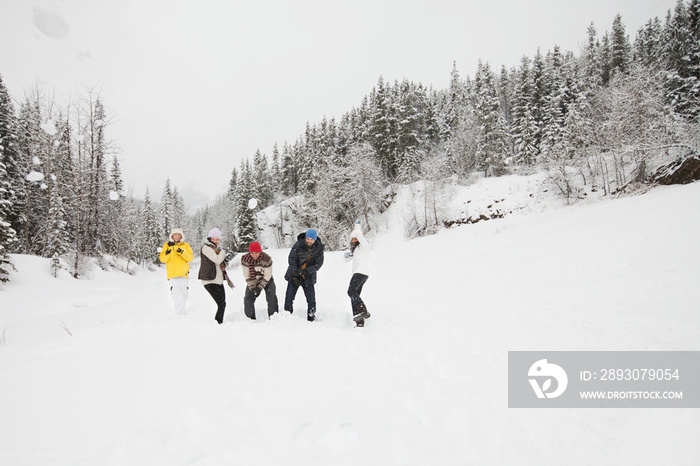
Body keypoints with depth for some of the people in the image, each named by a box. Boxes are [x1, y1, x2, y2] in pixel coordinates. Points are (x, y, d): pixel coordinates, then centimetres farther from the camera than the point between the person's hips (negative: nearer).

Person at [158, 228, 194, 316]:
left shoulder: (186, 246, 11)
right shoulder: (167, 245, 10)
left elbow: (190, 258, -1)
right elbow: (162, 259, 4)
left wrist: (182, 252, -17)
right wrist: (166, 254, -17)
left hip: (184, 274, 2)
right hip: (172, 275, -2)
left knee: (184, 295, 9)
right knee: (176, 295, -14)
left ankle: (182, 311, 24)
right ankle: (180, 315, -16)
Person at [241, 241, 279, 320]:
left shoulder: (267, 259, -27)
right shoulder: (245, 259, -22)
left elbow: (267, 276, -20)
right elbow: (247, 276, -14)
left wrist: (260, 287, -26)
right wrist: (252, 287, -24)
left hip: (266, 280, -2)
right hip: (252, 281, 2)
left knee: (271, 297, -13)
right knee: (248, 298, -6)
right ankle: (250, 318, 7)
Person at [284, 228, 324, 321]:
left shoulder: (319, 248, -7)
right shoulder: (298, 245, -11)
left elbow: (318, 263, -8)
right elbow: (292, 259, -8)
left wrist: (306, 271, -22)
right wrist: (295, 273, -18)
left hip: (308, 277, 0)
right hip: (294, 275, 0)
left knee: (311, 299, -2)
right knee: (289, 297, 1)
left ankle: (311, 319, 12)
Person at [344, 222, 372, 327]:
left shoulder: (364, 245, -1)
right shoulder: (355, 249, 26)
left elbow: (358, 234, -18)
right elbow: (347, 260, 31)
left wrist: (357, 226, 2)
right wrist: (347, 256, 8)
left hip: (361, 272, -10)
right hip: (358, 273, 10)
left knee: (351, 291, -24)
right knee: (354, 296, 3)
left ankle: (363, 311, -33)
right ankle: (360, 322, 0)